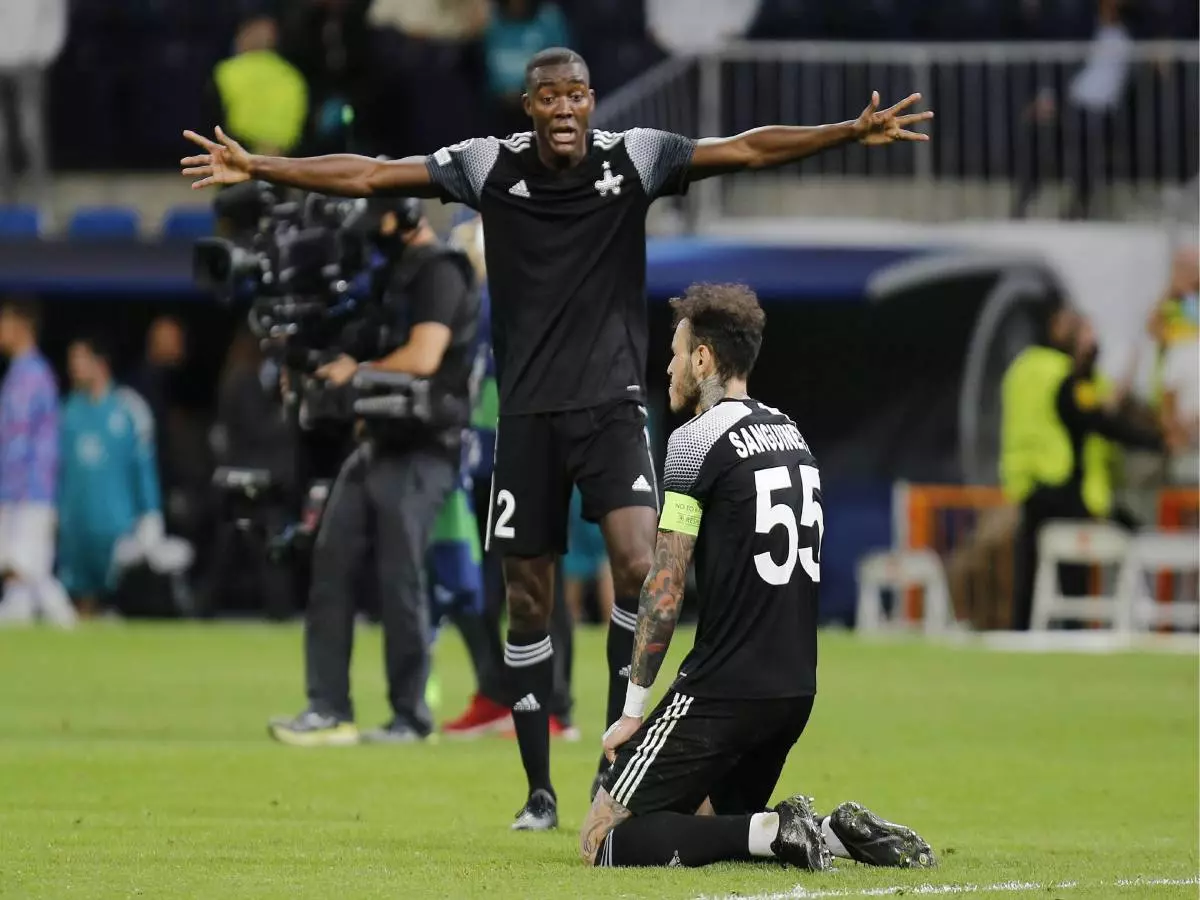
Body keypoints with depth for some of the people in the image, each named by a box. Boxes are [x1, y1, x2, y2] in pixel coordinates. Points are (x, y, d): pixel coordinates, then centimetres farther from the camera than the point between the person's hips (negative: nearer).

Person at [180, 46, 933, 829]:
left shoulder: (634, 158, -4)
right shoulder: (489, 167, -2)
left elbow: (748, 150, -8)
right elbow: (366, 176, -2)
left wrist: (853, 133, -18)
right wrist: (257, 168, -7)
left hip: (613, 404, -1)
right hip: (528, 412, 1)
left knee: (639, 566, -21)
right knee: (528, 599, 5)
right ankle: (540, 792, 15)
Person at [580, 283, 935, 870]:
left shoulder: (696, 441, -10)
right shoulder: (791, 434, 15)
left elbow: (665, 592, -11)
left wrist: (634, 710, -6)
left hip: (725, 690, -8)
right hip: (797, 688, 8)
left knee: (602, 840, -4)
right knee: (708, 822, 24)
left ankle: (773, 833, -17)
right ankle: (835, 832, 1)